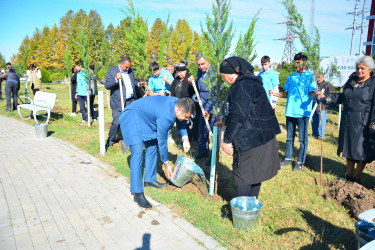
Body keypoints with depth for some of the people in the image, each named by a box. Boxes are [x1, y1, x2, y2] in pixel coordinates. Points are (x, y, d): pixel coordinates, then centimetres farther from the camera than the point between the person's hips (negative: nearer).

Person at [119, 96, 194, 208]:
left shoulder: (177, 102, -10)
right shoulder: (165, 117, -34)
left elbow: (180, 122, 10)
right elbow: (162, 142, -22)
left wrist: (185, 138, -7)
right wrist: (166, 164, -9)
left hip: (143, 118, 10)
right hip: (131, 118, -10)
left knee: (152, 147, 12)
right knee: (138, 153, -18)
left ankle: (150, 179, 26)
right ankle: (137, 193, -16)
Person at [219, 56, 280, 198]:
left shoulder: (242, 87, -19)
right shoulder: (251, 83, 15)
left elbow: (238, 116, -24)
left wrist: (227, 139, -17)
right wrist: (226, 121, 27)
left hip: (251, 139, -10)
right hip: (262, 137, 10)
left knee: (243, 174, 3)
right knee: (255, 173, 19)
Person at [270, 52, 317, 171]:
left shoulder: (310, 76, 1)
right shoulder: (291, 77, 14)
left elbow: (312, 94, -6)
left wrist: (316, 94, -29)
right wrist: (275, 94, 0)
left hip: (303, 112, -5)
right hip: (290, 111, 5)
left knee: (303, 138, 0)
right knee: (289, 137, 13)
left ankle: (300, 162, 11)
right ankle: (288, 159, 25)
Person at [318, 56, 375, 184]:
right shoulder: (351, 80, 8)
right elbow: (342, 97, 16)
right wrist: (325, 97, 5)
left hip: (363, 124, -5)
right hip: (347, 121, 6)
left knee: (362, 153, 6)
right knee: (349, 149, 17)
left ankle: (356, 178, 23)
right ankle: (349, 175, 33)